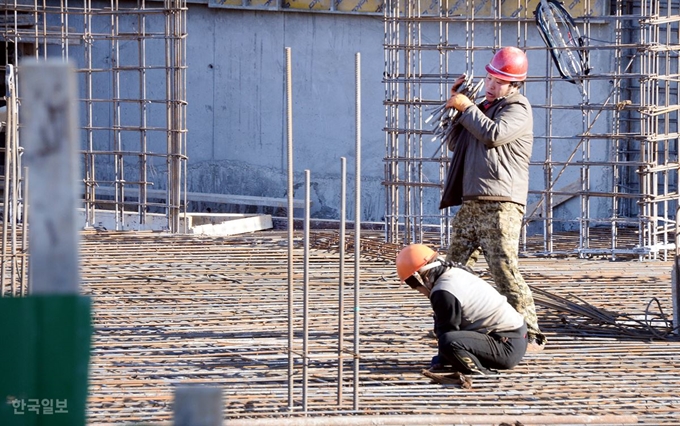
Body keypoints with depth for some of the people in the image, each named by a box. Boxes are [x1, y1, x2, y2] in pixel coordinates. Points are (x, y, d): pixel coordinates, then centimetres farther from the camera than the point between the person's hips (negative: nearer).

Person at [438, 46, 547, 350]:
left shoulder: (518, 108, -2)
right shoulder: (483, 107, 25)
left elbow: (494, 134, -20)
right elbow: (454, 144, 28)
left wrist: (466, 107, -7)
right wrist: (457, 104, 17)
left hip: (500, 204, -9)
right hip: (470, 202, 9)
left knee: (504, 270, -15)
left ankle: (529, 334, -14)